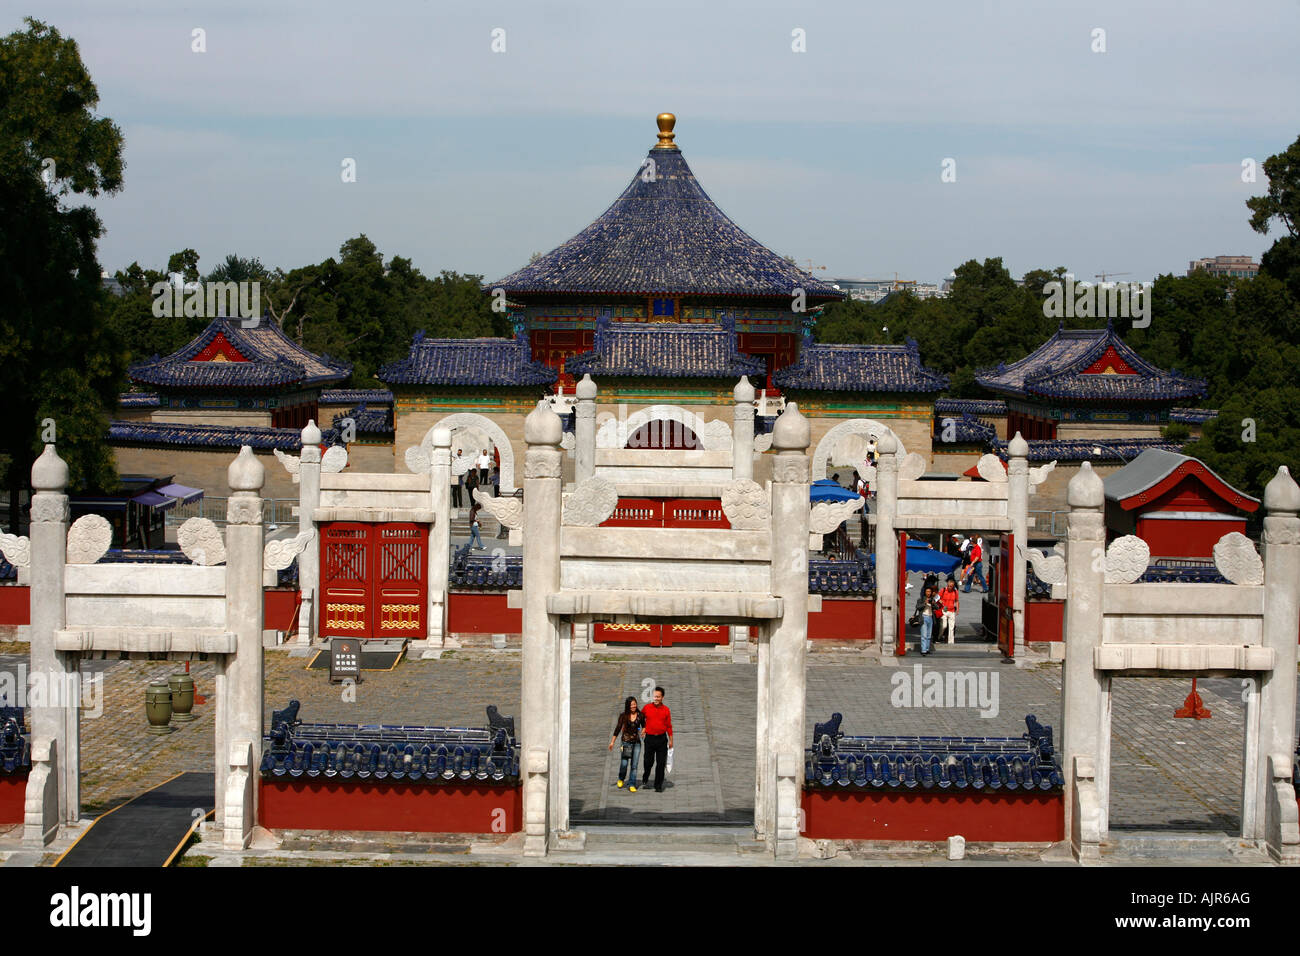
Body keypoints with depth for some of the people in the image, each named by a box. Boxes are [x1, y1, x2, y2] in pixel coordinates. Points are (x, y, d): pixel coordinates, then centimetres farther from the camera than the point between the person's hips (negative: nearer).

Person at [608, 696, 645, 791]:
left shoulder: (640, 715, 1)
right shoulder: (623, 716, -1)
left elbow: (644, 727, 10)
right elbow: (618, 728, 2)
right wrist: (612, 741, 0)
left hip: (637, 743, 1)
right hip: (626, 742, -1)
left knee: (634, 765, -1)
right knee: (624, 764, -5)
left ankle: (632, 785, 5)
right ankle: (621, 779, 25)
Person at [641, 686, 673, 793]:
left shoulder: (666, 710, 2)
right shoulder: (647, 707, 0)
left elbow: (669, 726, 6)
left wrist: (671, 740, 5)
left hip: (662, 739, 0)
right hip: (650, 738, 0)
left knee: (661, 763, 1)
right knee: (648, 761, 1)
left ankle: (658, 786, 9)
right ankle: (645, 778, 31)